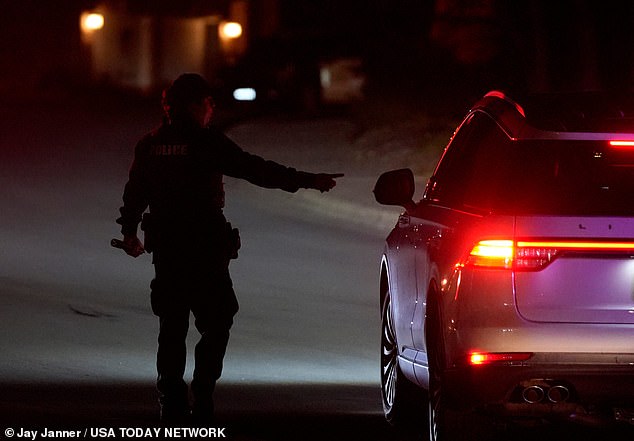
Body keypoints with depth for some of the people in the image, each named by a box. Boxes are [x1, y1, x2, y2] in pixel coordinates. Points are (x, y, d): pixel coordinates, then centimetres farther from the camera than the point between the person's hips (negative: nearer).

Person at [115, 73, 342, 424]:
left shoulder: (150, 145, 6)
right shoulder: (206, 142, -11)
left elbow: (134, 193, 15)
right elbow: (256, 170, -14)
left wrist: (129, 231, 32)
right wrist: (306, 181, -11)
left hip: (165, 250, 6)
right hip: (206, 250, -5)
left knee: (172, 328, 12)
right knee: (216, 325, 2)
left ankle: (172, 401, 12)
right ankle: (202, 400, -7)